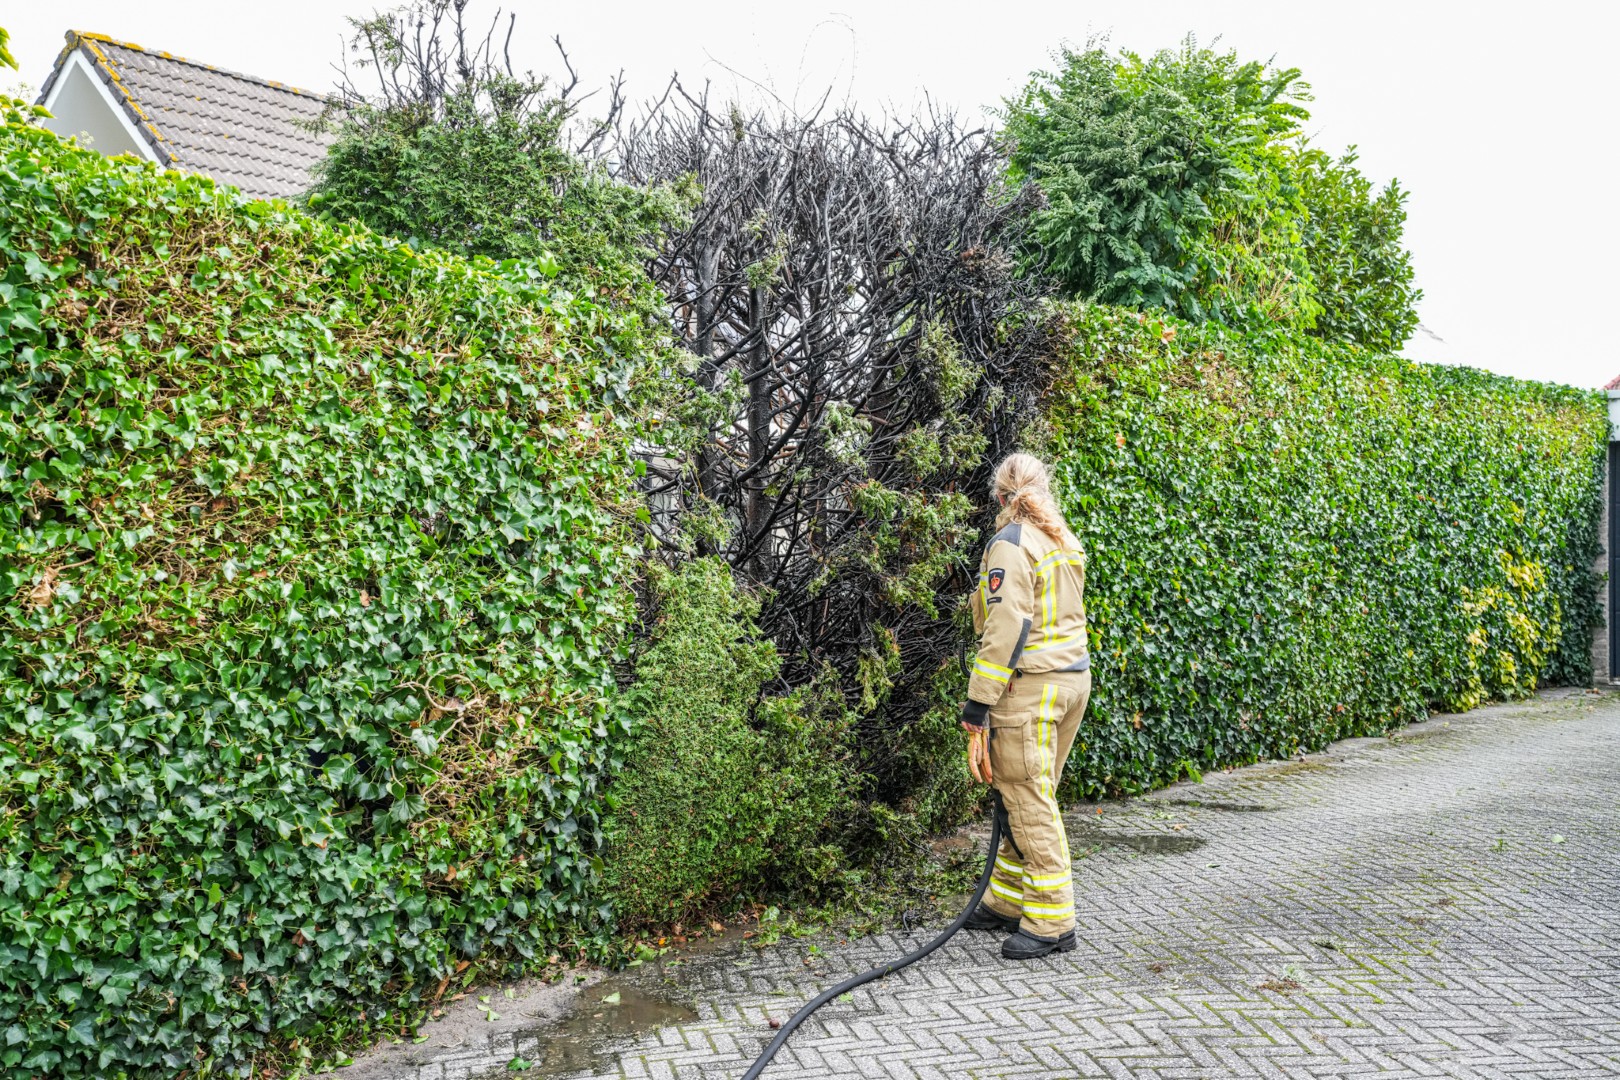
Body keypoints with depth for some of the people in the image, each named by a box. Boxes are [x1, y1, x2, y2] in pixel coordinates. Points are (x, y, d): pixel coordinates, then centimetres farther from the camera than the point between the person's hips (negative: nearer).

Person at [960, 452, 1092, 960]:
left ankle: (1052, 922, 4)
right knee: (1029, 797, 16)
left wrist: (978, 708, -18)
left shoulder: (1010, 544, -12)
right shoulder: (1064, 542, 15)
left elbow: (1006, 629, -19)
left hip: (1030, 686, -9)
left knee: (1030, 802, -2)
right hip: (1074, 675, 9)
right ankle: (1008, 900, 26)